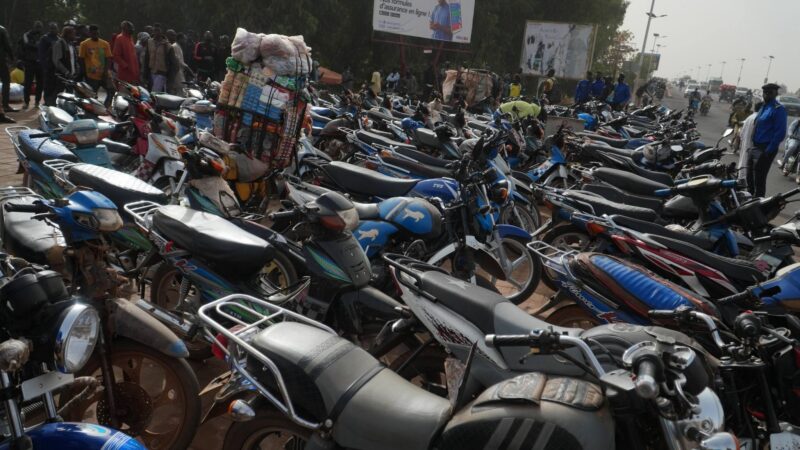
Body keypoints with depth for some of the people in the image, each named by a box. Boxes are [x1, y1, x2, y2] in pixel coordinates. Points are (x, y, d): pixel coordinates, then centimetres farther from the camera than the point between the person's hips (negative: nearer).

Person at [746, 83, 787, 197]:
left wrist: (768, 151, -22)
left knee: (759, 180, -6)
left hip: (765, 150, -9)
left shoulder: (778, 109, -14)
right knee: (750, 177, 19)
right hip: (755, 147, 9)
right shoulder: (764, 107, 15)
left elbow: (780, 133, -20)